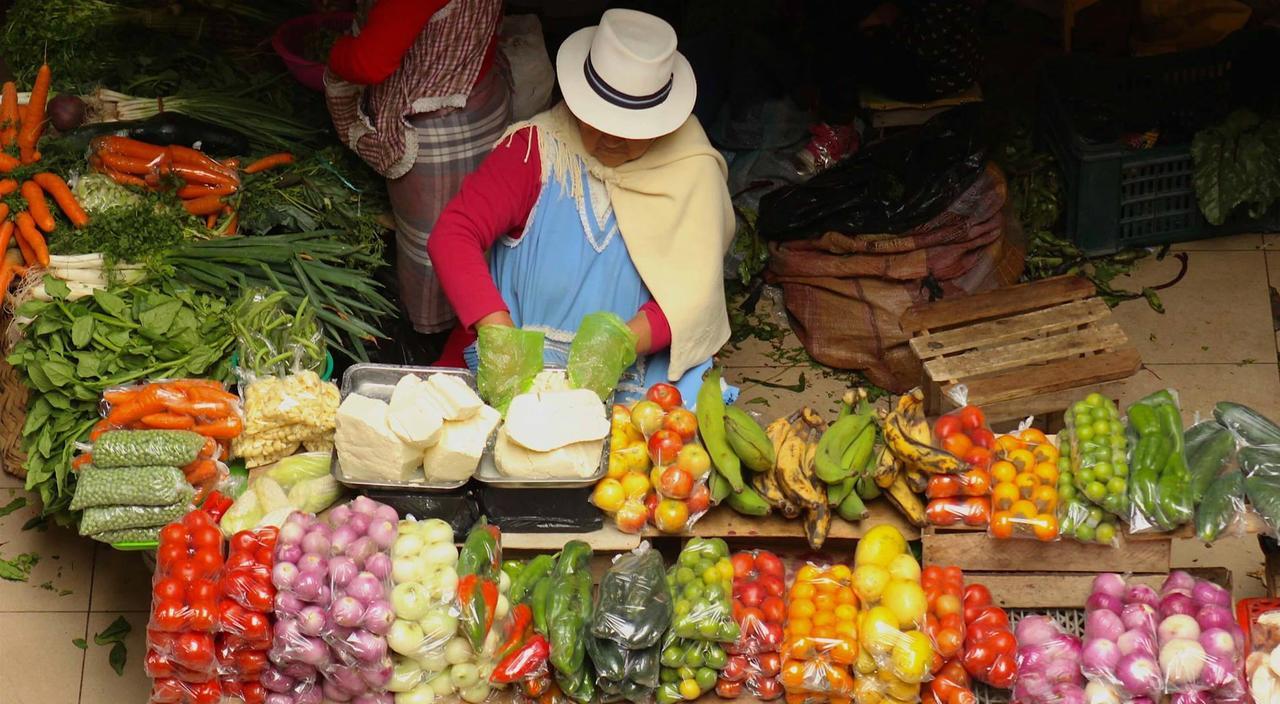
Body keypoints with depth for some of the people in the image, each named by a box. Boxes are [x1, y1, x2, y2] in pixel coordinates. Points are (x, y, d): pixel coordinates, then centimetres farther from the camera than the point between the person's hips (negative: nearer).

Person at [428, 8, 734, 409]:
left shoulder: (692, 171, -1)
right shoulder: (538, 148, -3)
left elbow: (693, 292, -8)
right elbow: (452, 235, -12)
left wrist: (621, 345, -27)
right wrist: (499, 334, -28)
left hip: (641, 373, 2)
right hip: (524, 366, -1)